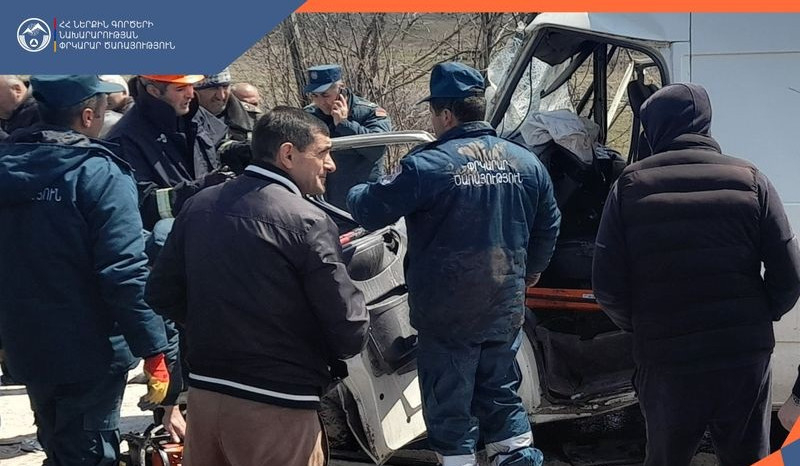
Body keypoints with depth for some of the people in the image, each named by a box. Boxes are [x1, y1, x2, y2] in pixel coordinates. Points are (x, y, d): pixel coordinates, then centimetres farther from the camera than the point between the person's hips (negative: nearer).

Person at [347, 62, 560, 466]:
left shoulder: (428, 165, -16)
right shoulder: (526, 162, 3)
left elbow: (369, 211, -12)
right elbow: (548, 224, 14)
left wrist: (356, 194, 12)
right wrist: (530, 269, 31)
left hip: (447, 314, -5)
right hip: (506, 310, 5)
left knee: (450, 407, 6)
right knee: (501, 395, 20)